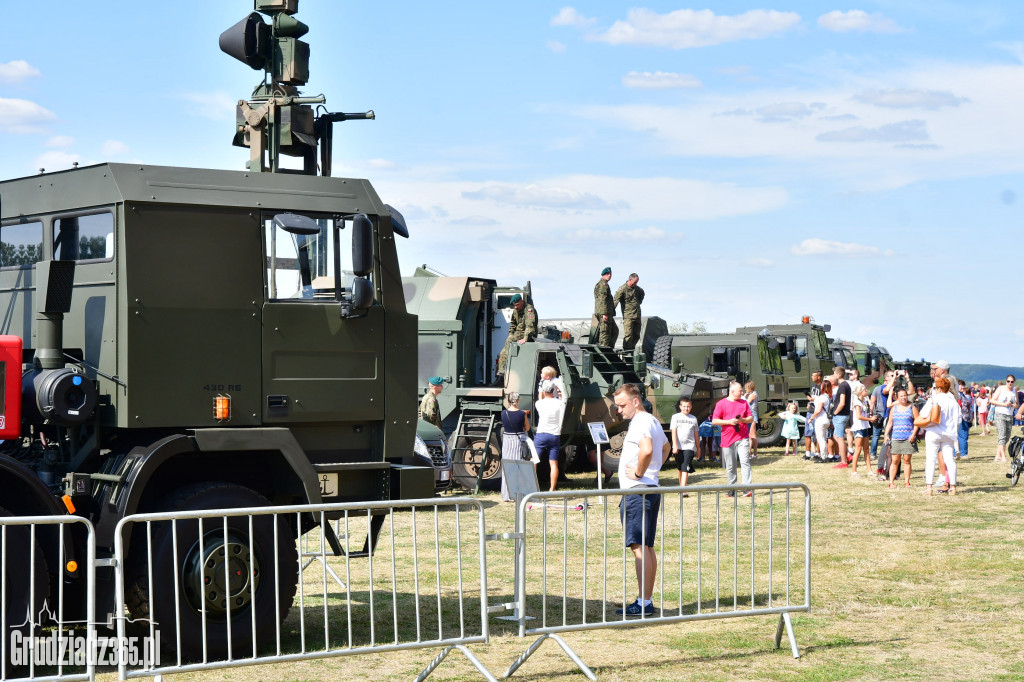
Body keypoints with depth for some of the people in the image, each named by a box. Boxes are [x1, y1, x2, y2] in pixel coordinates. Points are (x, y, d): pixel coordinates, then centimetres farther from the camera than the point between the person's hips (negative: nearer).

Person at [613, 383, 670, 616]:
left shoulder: (641, 422, -15)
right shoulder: (653, 421, 18)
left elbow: (647, 450, -34)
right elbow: (665, 447, 35)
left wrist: (639, 473, -19)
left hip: (637, 491, -11)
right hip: (650, 489, 11)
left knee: (639, 547, -10)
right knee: (647, 547, 12)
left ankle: (644, 603, -11)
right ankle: (647, 602, 16)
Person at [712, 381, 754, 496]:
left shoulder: (744, 403, 11)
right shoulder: (722, 404, 1)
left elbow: (751, 418, 13)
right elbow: (714, 421, -2)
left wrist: (742, 420, -8)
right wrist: (729, 422, -14)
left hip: (742, 438, 1)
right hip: (728, 438, -1)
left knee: (745, 462, -11)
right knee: (730, 466, 6)